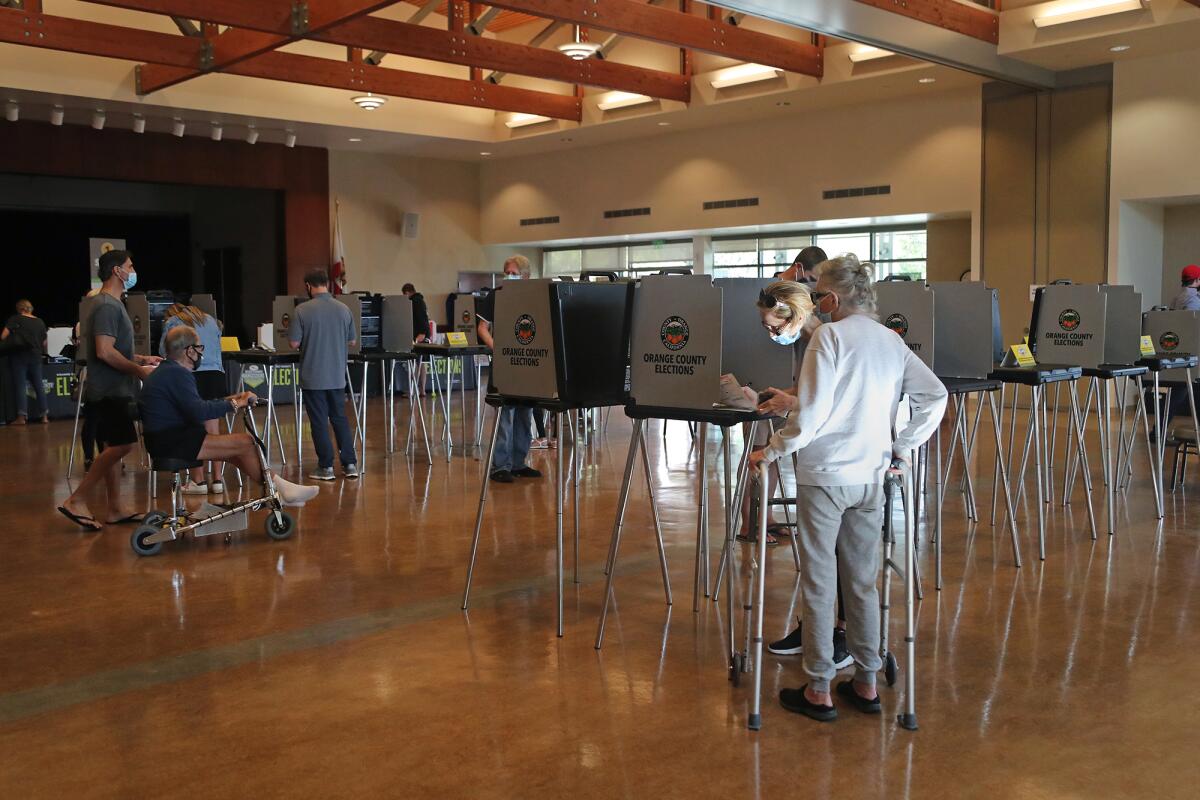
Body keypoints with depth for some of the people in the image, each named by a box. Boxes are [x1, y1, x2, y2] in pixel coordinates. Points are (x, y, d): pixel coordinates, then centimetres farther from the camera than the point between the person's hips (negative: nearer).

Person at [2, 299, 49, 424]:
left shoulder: (14, 319, -4)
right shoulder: (40, 322, 5)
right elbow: (44, 343, 7)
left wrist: (10, 342, 10)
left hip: (19, 356, -3)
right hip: (35, 356, 3)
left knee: (20, 386, -1)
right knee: (39, 386, 8)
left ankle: (21, 416, -6)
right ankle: (44, 415, 7)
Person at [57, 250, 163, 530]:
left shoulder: (111, 304, 18)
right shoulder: (107, 306, -15)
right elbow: (104, 351, -23)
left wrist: (141, 359, 16)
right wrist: (138, 370, -16)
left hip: (113, 391, 11)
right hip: (109, 391, -11)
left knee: (113, 447, 11)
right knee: (120, 445, -12)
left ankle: (116, 508, 16)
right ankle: (76, 501, -7)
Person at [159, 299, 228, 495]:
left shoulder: (172, 322, 11)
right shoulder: (210, 320, 24)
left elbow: (163, 351, 11)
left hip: (192, 375, -4)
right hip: (216, 374, 4)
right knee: (214, 432, 5)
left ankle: (198, 481, 0)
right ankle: (217, 480, 5)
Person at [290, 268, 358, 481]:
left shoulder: (302, 310, -13)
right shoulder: (343, 309, -1)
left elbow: (294, 343, -12)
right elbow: (351, 341, 8)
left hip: (313, 377, -3)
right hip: (337, 376, 4)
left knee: (319, 422, 4)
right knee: (340, 418, 14)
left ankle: (326, 467, 9)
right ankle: (350, 464, 12)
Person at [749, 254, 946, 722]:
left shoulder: (830, 336, -11)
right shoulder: (892, 341, 9)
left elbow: (811, 413, -17)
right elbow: (935, 395, 7)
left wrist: (772, 452, -6)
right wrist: (902, 446, 11)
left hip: (823, 475, -6)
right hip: (871, 477, 6)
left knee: (818, 585, 3)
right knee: (863, 582, 14)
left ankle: (818, 691, 10)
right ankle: (866, 684, 22)